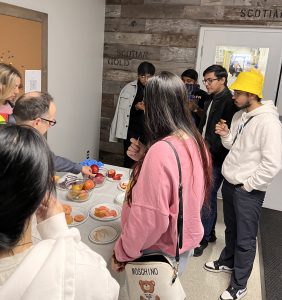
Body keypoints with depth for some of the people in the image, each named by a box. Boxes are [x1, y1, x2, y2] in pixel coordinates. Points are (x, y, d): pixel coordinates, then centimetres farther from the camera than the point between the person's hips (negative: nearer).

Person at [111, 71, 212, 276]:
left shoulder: (161, 151, -30)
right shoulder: (195, 141, -4)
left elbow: (150, 217, -28)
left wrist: (122, 252, -13)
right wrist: (144, 158, -3)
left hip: (162, 250, -7)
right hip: (185, 241, 7)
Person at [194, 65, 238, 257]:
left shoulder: (229, 102, -14)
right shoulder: (211, 100, 15)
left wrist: (209, 151, -19)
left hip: (216, 160, -9)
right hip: (206, 156, 9)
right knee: (208, 196, 16)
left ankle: (203, 239, 11)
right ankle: (210, 233, 31)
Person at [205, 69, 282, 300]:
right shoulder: (239, 115, 6)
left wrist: (248, 185, -16)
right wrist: (226, 136, -5)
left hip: (249, 191, -7)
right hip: (229, 183, 8)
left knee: (245, 239, 7)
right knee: (231, 229, 25)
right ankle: (227, 261, 46)